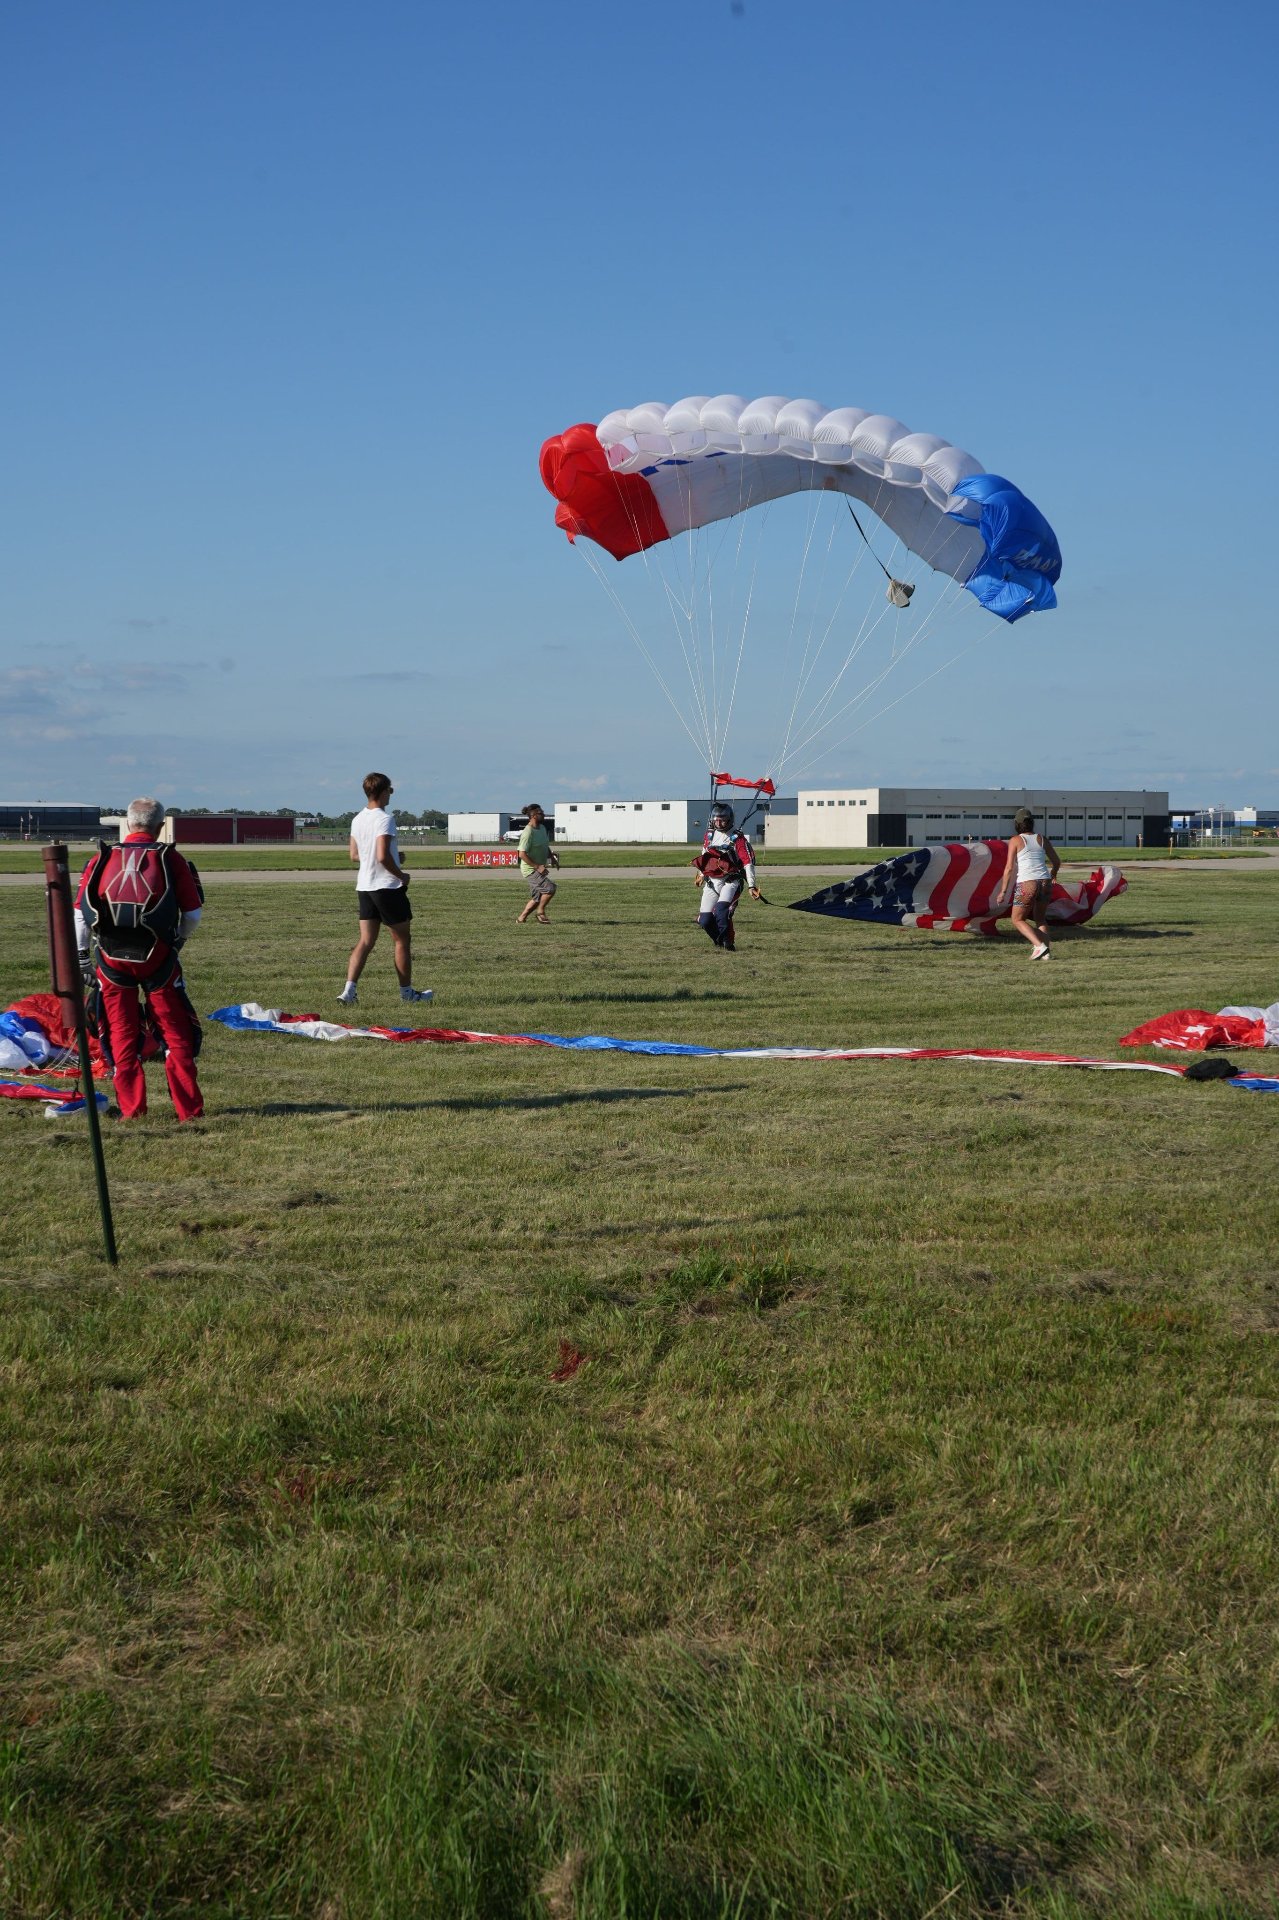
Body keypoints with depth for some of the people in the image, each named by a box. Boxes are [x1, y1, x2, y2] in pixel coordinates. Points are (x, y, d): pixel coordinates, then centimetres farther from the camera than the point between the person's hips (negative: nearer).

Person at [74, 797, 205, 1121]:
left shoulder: (102, 859, 3)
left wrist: (81, 958, 11)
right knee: (175, 1033, 8)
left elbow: (81, 913, 2)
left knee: (121, 1036, 10)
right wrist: (178, 941, 20)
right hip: (157, 958, -1)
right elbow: (193, 914, 1)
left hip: (111, 959, 1)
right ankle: (189, 1109, 8)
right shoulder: (171, 859, 0)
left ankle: (131, 1110, 12)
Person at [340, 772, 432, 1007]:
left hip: (364, 886, 7)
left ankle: (349, 990, -9)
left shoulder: (358, 819, 9)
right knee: (402, 939, 8)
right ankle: (406, 991, 18)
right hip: (388, 887, -7)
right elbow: (383, 857, -26)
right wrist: (402, 875, -11)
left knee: (366, 940, 5)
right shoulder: (385, 819, -17)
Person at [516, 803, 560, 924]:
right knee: (551, 888, -19)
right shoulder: (528, 833, -21)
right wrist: (537, 867, -25)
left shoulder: (542, 827, 8)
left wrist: (552, 857, 7)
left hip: (539, 868, 9)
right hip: (530, 869, -9)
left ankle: (520, 919, 24)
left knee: (537, 898, 13)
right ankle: (541, 912, -1)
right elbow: (522, 854, -24)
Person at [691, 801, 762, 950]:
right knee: (704, 920, -2)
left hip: (730, 882, -5)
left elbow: (748, 862, -10)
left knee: (721, 910, -28)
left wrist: (751, 886, -16)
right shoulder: (709, 835, 9)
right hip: (711, 882, 5)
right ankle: (720, 941, 23)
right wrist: (701, 874, 40)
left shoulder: (737, 838, -8)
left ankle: (729, 943, -12)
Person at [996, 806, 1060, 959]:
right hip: (1045, 883, 4)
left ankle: (1039, 946, -8)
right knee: (1039, 918, 24)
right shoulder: (1042, 839, 12)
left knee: (1018, 919, 12)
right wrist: (1053, 874, 39)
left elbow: (1009, 867, -5)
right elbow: (1056, 862, 18)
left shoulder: (1015, 840, 1)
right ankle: (1046, 952, 8)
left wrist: (1003, 891, -2)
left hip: (1027, 884, -4)